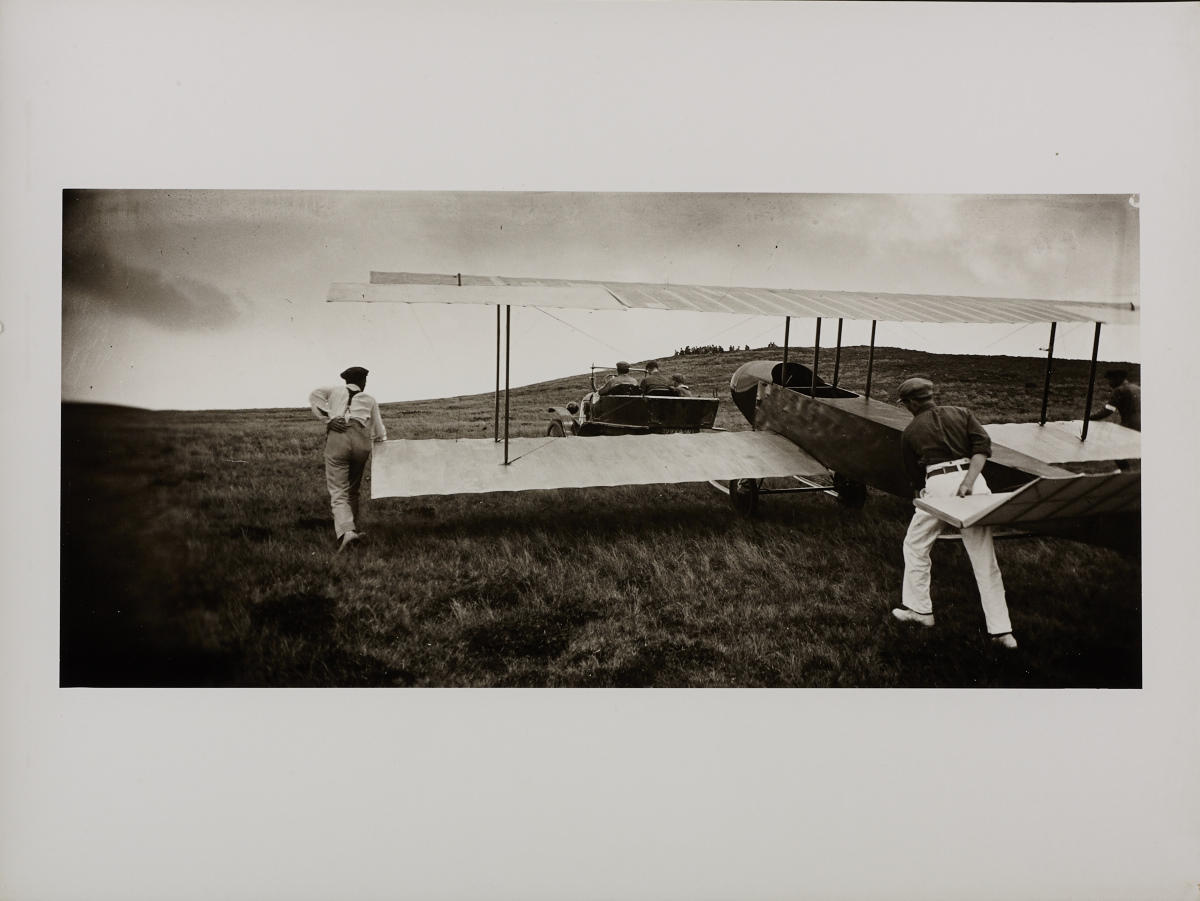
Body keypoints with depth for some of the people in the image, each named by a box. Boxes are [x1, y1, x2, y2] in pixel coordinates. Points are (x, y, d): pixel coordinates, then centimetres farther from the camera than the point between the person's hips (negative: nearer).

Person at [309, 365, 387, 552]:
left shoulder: (335, 391, 21)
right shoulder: (369, 399, 22)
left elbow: (314, 396, 1)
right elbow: (379, 433, 23)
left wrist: (328, 419, -1)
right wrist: (380, 438, 46)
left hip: (337, 438, -1)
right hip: (361, 440, 1)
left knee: (338, 491, -6)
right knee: (353, 490, 17)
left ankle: (345, 531, -26)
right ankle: (352, 528, 20)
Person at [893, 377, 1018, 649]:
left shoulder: (911, 432, 13)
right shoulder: (962, 413, 16)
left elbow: (914, 475, 19)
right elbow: (983, 445, 0)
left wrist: (919, 493, 35)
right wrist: (968, 481, -8)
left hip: (938, 484, -2)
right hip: (973, 481, 3)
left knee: (915, 546, 20)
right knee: (984, 557, 6)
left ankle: (919, 609, 25)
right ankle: (1001, 630, 7)